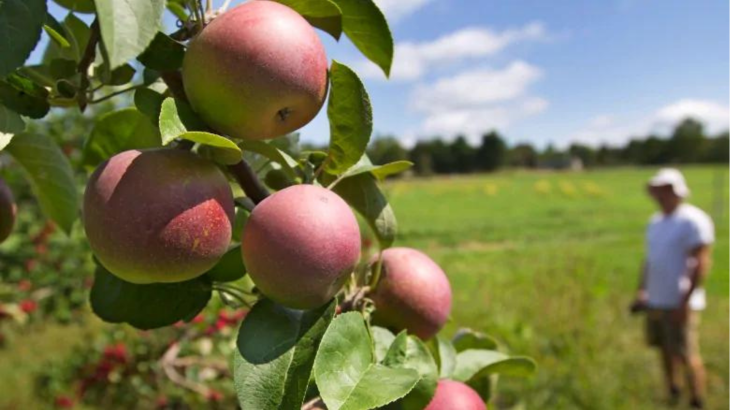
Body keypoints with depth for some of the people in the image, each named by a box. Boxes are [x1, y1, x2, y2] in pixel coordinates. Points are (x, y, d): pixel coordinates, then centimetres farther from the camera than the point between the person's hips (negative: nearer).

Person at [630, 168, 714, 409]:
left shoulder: (693, 220, -10)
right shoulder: (656, 221, 15)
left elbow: (701, 263, -15)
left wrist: (685, 301, -19)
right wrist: (641, 292, 16)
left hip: (679, 305, -7)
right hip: (655, 301, 7)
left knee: (686, 356, -4)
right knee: (666, 351, 13)